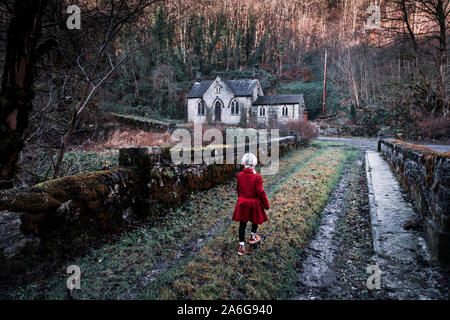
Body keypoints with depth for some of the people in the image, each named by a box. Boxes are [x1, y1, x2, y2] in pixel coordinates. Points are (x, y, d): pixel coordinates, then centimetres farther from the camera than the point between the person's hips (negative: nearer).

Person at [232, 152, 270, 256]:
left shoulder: (239, 175, -6)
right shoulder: (257, 177, -19)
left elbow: (238, 190, 6)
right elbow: (260, 192, -15)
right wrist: (266, 204, -2)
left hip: (242, 202, 3)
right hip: (254, 203, -3)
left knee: (242, 224, 8)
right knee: (255, 220, 25)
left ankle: (241, 246, 8)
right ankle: (253, 237, 44)